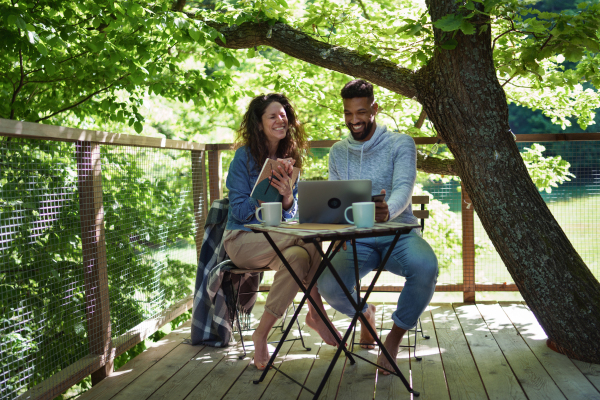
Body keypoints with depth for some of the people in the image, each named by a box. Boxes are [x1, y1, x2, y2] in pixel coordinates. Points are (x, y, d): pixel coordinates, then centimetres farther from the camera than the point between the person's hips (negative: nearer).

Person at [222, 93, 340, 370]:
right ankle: (316, 313, -14)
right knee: (308, 240, -28)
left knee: (298, 257, -30)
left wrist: (287, 196, -19)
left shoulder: (289, 159, 8)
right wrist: (270, 189, -24)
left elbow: (291, 214, 5)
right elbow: (239, 211, -11)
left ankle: (262, 333, -18)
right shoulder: (245, 156, -7)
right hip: (243, 240, -5)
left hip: (277, 239, 5)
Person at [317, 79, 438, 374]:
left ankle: (396, 335, -7)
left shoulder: (400, 144, -1)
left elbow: (403, 187, -18)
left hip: (398, 233, -2)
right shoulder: (338, 152, 12)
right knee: (327, 285, -26)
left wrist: (388, 210, -42)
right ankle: (364, 313, 13)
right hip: (357, 240, 3)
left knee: (426, 267, -37)